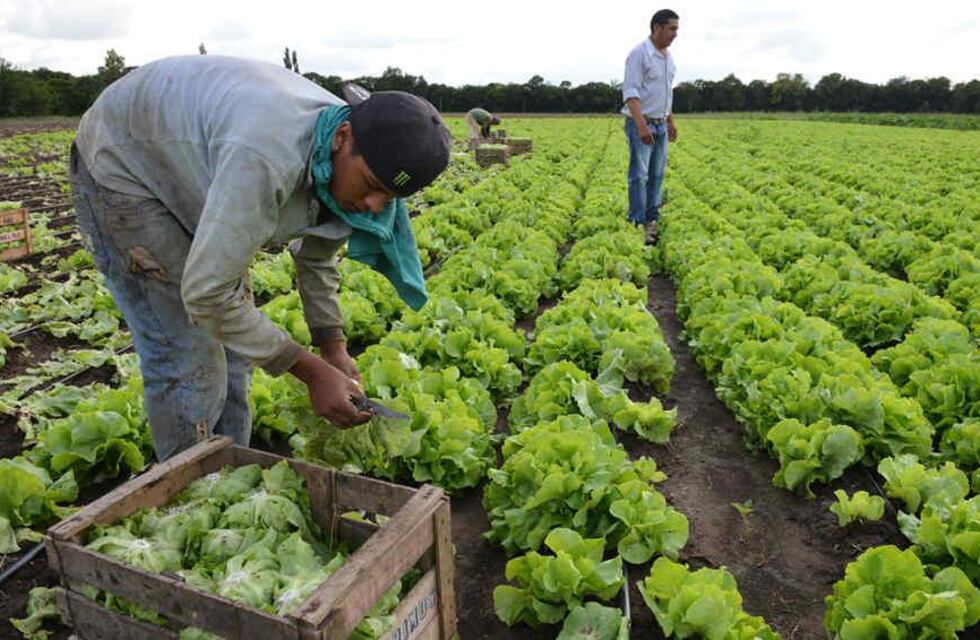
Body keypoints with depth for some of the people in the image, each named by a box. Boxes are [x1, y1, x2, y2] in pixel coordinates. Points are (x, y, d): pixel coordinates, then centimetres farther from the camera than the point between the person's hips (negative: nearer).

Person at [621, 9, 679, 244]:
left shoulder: (668, 57, 13)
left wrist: (671, 122, 20)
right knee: (639, 175, -7)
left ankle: (652, 220, 17)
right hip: (641, 124, -8)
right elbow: (631, 92, -21)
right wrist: (642, 126, -29)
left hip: (660, 125, 8)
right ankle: (638, 225, -5)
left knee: (657, 175, 9)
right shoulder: (639, 54, -14)